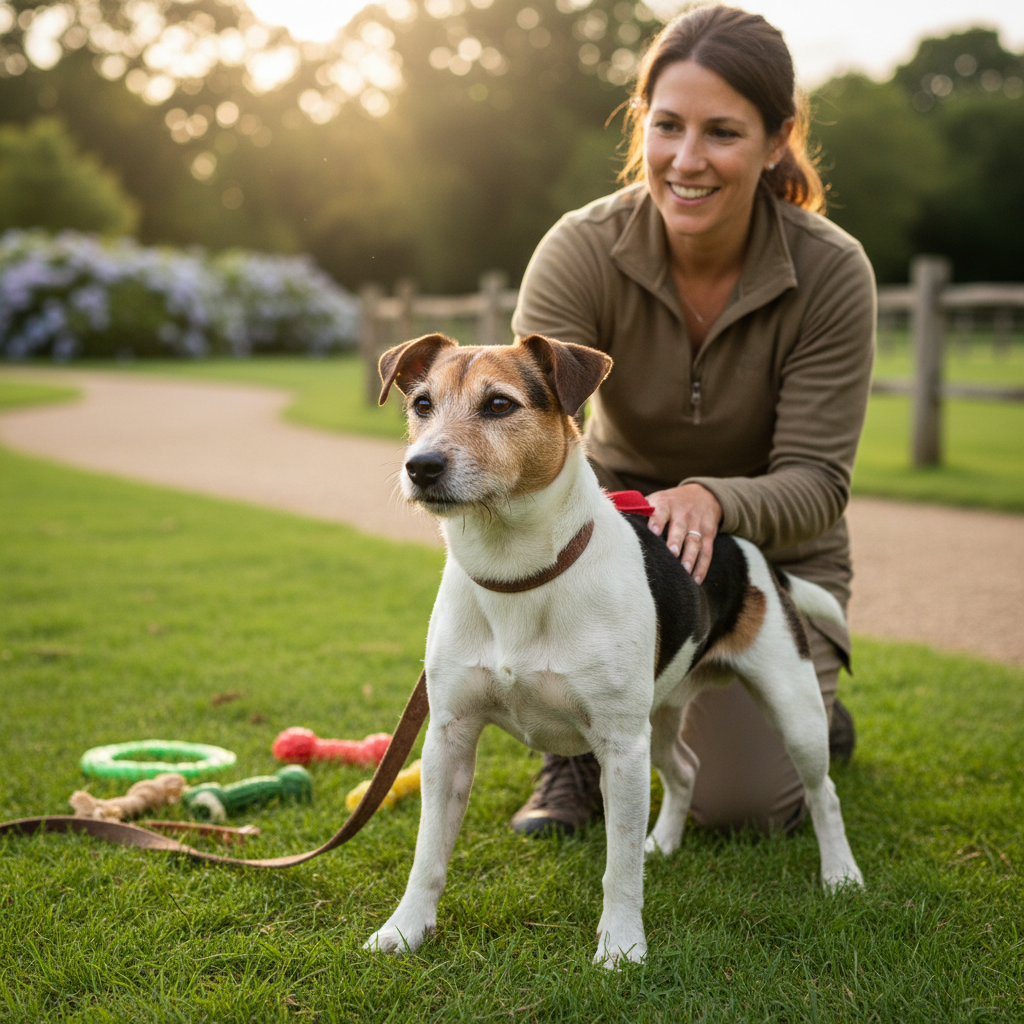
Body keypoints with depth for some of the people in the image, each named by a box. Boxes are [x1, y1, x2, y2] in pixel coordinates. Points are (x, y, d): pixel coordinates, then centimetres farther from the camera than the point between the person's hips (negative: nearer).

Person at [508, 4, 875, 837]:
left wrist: (712, 502, -45)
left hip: (772, 555, -1)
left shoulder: (831, 271, -22)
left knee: (741, 805, -17)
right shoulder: (582, 251, -20)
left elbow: (817, 481, -23)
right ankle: (578, 750, -6)